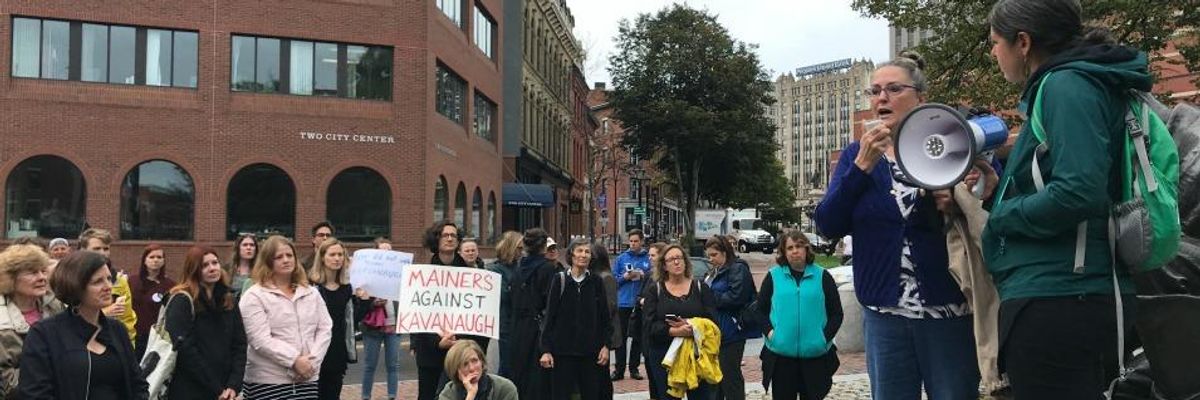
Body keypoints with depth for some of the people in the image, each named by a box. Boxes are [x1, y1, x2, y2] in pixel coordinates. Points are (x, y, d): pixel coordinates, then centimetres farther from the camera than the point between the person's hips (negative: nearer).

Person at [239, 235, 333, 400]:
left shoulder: (311, 293, 14)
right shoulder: (253, 296, -4)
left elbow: (325, 329, 8)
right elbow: (260, 340, -14)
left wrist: (313, 360, -8)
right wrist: (294, 360, -17)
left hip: (307, 379, 5)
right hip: (268, 382, -5)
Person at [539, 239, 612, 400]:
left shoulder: (596, 282, 4)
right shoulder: (559, 280, -1)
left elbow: (605, 317, 8)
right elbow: (549, 316, -1)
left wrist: (605, 345, 1)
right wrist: (546, 350, -5)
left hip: (590, 350, 2)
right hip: (563, 349, -2)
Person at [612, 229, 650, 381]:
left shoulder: (648, 258, 2)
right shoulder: (621, 258, 6)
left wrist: (642, 274, -15)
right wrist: (625, 276, -11)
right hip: (623, 302, 0)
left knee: (638, 337, 8)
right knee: (621, 337, 1)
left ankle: (634, 368, 16)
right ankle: (619, 369, 5)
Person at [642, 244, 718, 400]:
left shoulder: (701, 288, 7)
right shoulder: (655, 290, 6)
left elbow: (712, 320, -1)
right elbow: (650, 324, -6)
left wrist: (691, 326, -19)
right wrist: (674, 331, -23)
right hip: (664, 356, 0)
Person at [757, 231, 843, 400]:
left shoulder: (822, 276, 3)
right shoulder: (773, 276, 4)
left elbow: (836, 313, 5)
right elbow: (760, 310, 8)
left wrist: (825, 337, -7)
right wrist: (769, 331, -8)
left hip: (815, 354, 0)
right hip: (781, 353, 0)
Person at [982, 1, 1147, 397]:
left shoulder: (1067, 85, -12)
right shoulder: (1057, 85, 17)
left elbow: (1077, 192, -24)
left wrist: (1000, 216, -11)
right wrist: (998, 188, 8)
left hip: (1055, 300, -10)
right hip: (1067, 296, 10)